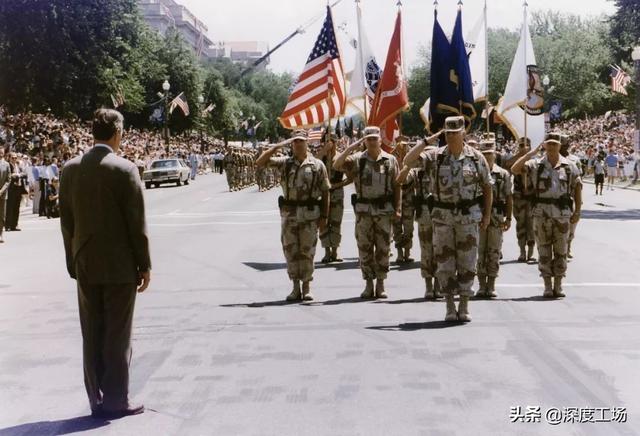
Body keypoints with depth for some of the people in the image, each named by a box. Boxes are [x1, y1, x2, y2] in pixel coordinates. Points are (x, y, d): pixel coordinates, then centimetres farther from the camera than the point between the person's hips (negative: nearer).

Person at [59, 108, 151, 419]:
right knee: (118, 336, 3)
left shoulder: (71, 169, 3)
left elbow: (66, 221, 6)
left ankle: (97, 400, 16)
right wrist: (145, 265, -3)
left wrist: (73, 262, 14)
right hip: (119, 265, -4)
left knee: (92, 336, 10)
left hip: (85, 265, 5)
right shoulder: (125, 170, -12)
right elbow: (137, 223, -11)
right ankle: (116, 401, 9)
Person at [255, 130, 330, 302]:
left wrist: (324, 217, -3)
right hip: (289, 213, 2)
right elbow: (260, 162, -2)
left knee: (307, 251, 2)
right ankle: (296, 288, 15)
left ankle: (306, 287, 12)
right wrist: (278, 146, -7)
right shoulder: (285, 163, 7)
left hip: (310, 214, -2)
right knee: (290, 251, 5)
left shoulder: (317, 165, 2)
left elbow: (325, 192, 3)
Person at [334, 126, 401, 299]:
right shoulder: (357, 159, 3)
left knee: (383, 249, 3)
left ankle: (381, 284, 12)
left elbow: (397, 186, 5)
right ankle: (368, 285, 12)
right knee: (365, 248, 4)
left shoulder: (390, 160, 4)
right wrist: (352, 147, -14)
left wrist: (398, 209, -2)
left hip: (384, 210, 0)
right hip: (363, 210, 0)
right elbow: (337, 164, -11)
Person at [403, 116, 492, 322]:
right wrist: (426, 141, -15)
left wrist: (487, 214, 4)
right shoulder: (435, 156, 0)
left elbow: (487, 187, 7)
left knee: (467, 263, 2)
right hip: (442, 216, 1)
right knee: (444, 263, 3)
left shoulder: (476, 157, 0)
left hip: (469, 216, -1)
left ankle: (464, 306, 13)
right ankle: (450, 307, 13)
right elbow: (408, 161, -10)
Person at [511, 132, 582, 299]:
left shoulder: (569, 166, 4)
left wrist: (577, 211, 3)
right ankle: (547, 286, 11)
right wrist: (531, 153, -10)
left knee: (561, 252, 5)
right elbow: (514, 169, -9)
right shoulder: (536, 165, 2)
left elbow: (577, 187, 8)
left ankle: (558, 286, 15)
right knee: (544, 252, 4)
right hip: (541, 214, 0)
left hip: (562, 215, 0)